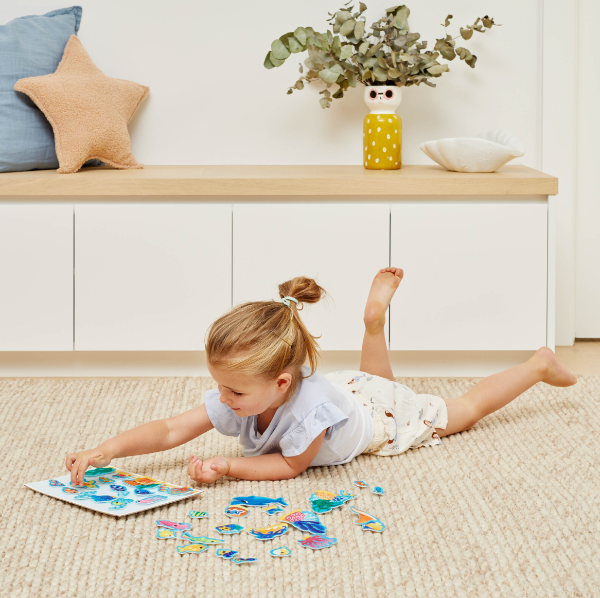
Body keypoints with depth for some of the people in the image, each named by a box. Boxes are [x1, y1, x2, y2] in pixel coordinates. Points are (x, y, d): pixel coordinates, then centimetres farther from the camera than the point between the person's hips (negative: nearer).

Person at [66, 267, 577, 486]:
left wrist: (226, 466, -46)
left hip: (384, 415, -5)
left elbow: (290, 466, -35)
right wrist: (105, 451, -51)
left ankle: (539, 365, 38)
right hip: (350, 389, 5)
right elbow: (170, 430, -39)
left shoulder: (309, 407, -51)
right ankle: (375, 316, 45)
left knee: (464, 410, 20)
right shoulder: (236, 398, -35)